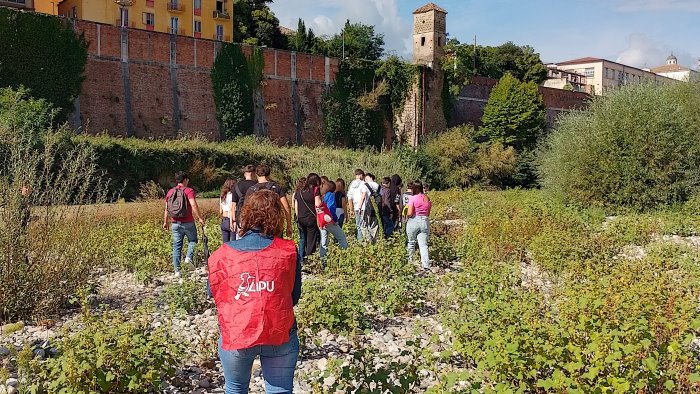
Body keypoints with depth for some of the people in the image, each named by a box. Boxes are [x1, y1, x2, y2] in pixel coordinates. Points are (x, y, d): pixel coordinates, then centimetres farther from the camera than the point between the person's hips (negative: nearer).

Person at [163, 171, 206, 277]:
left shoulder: (170, 192, 9)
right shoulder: (189, 191, -7)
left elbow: (166, 209, 11)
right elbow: (193, 205, -20)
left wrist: (165, 222, 19)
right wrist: (199, 218, -16)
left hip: (175, 224, 4)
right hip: (188, 223, -4)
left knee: (176, 247, 8)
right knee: (192, 240, 18)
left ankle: (177, 271, 7)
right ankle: (188, 258, -6)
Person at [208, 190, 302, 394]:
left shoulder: (222, 255, -4)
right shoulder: (288, 251, -4)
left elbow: (215, 295, 8)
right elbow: (294, 296, 4)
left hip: (235, 336, 1)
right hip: (280, 335, 0)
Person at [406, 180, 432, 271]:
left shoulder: (413, 198, -11)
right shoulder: (427, 198, 7)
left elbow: (409, 214, -15)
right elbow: (428, 213, 12)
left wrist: (406, 214, 5)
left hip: (414, 222, -4)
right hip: (425, 222, 4)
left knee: (411, 242, 16)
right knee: (423, 244, 0)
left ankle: (410, 260, 30)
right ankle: (426, 264, -10)